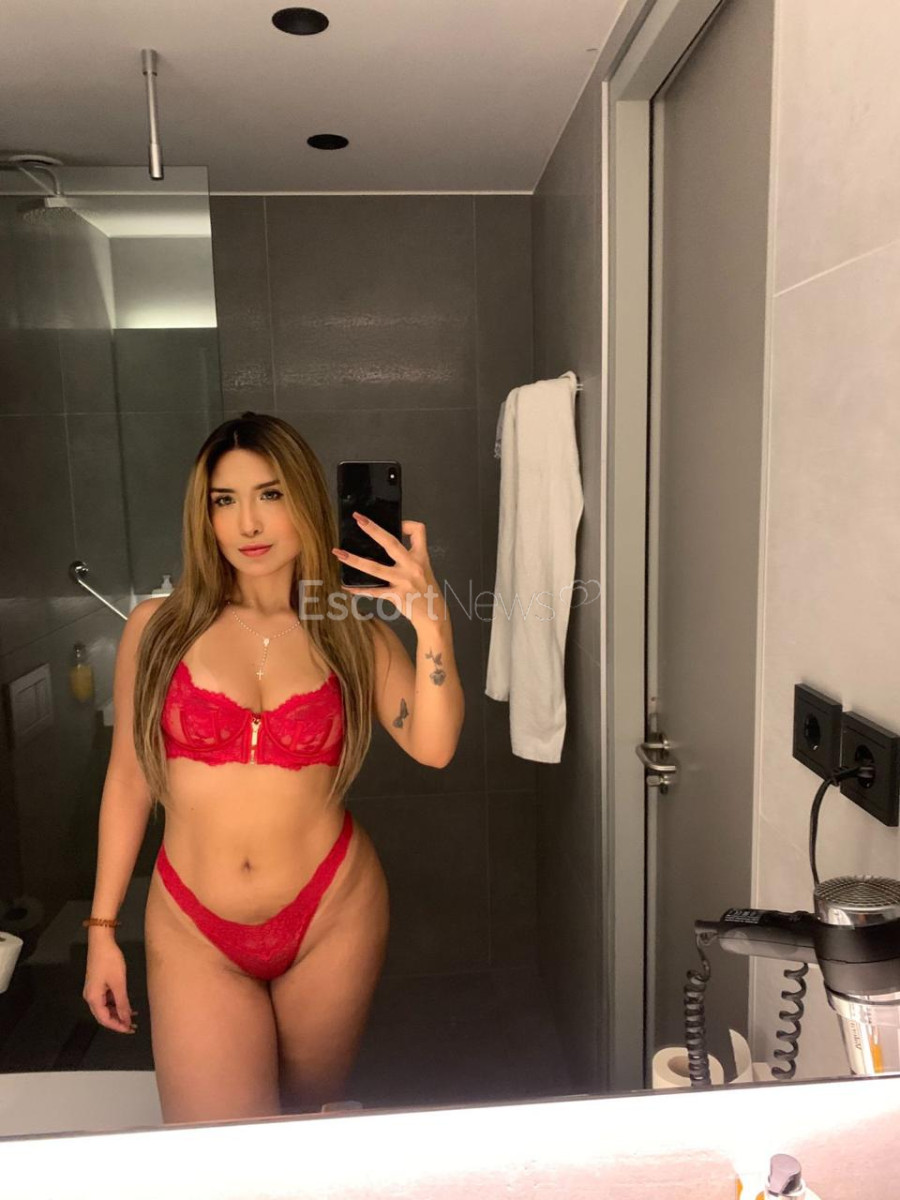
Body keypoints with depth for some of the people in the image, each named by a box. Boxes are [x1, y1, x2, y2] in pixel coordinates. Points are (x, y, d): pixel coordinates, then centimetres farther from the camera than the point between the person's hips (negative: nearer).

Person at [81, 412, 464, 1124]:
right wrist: (103, 928, 5)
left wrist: (430, 621, -29)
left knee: (316, 1123, 20)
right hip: (194, 931, 0)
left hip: (332, 918, 1)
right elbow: (128, 779, 3)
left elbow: (434, 746, -16)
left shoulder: (354, 635, -2)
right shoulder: (159, 629, -3)